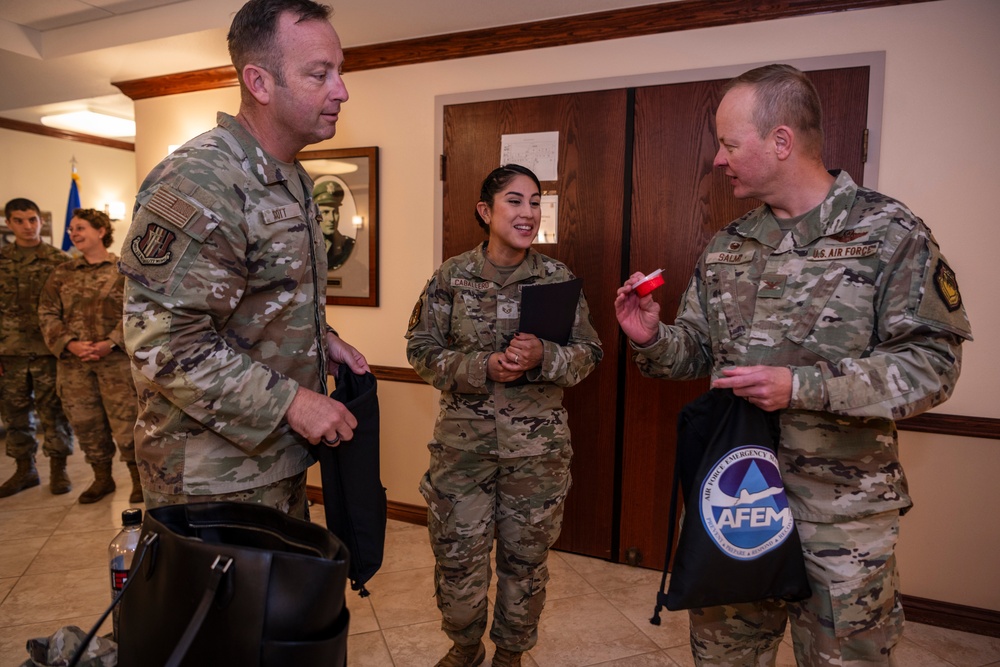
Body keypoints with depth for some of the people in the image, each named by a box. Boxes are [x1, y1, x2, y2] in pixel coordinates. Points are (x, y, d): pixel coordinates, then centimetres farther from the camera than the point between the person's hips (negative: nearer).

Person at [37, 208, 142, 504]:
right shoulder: (61, 273, 12)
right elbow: (47, 314, 7)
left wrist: (110, 343, -17)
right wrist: (70, 345, -9)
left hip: (116, 360, -4)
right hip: (73, 362, 4)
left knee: (125, 420, -3)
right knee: (86, 423, 11)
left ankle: (138, 478, 12)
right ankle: (102, 478, 26)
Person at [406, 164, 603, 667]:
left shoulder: (558, 277, 0)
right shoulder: (451, 276, -2)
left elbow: (587, 354, 0)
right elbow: (422, 350, -2)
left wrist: (542, 357, -20)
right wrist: (484, 366, -17)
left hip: (538, 443, 1)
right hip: (464, 438, 0)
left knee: (526, 556, 14)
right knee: (458, 554, 10)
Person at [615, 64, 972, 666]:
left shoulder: (889, 233, -8)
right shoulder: (726, 247, 7)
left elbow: (932, 362, -14)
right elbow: (698, 349, 12)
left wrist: (803, 386, -25)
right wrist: (653, 340, -10)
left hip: (839, 511, -4)